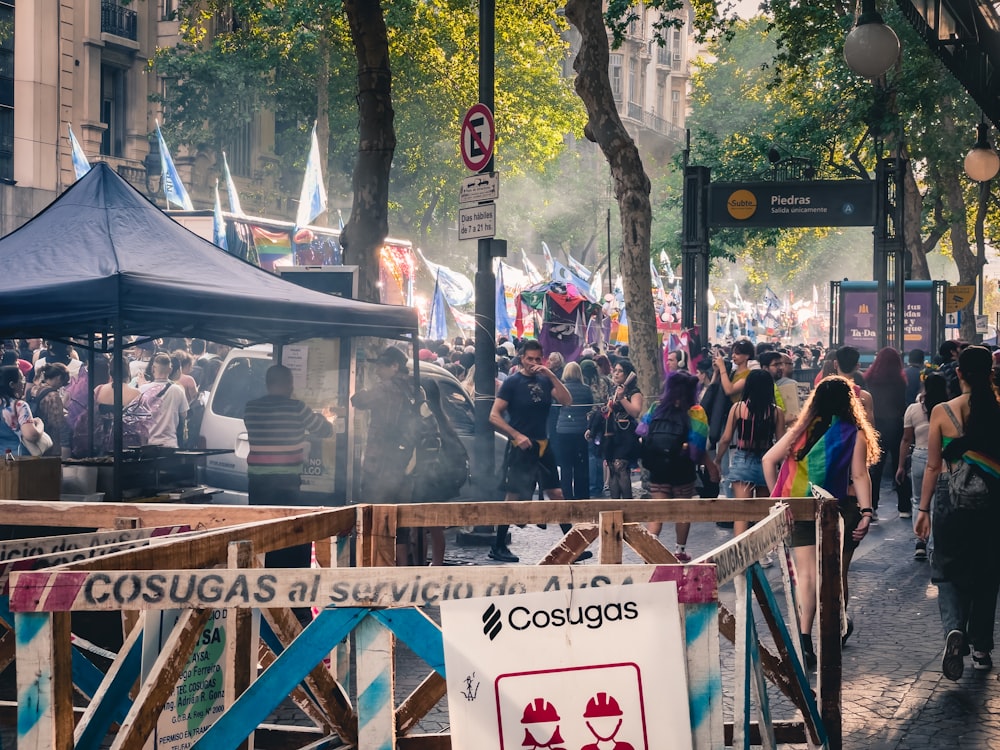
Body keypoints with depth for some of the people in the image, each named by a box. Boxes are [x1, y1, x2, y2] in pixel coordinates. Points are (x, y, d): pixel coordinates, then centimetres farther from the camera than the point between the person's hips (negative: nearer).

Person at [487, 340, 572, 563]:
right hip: (520, 446, -5)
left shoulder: (545, 381, 8)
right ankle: (498, 547, 4)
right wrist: (517, 435, -17)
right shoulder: (512, 382, -5)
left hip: (543, 445, 5)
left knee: (556, 494, 4)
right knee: (513, 496, -4)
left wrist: (551, 375, -13)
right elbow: (494, 416, -9)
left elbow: (566, 400, -5)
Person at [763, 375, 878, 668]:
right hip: (840, 509, -1)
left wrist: (777, 496, 10)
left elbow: (768, 460, 3)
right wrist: (866, 512, -13)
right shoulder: (854, 434, -2)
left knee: (806, 574, -4)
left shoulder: (802, 431, 6)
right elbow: (859, 476, -11)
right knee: (837, 574, 15)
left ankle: (804, 639, -20)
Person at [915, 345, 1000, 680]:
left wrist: (924, 509, 6)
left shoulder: (942, 412, -6)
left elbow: (933, 466, -2)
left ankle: (954, 630, -19)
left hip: (950, 500, -1)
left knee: (950, 572, 8)